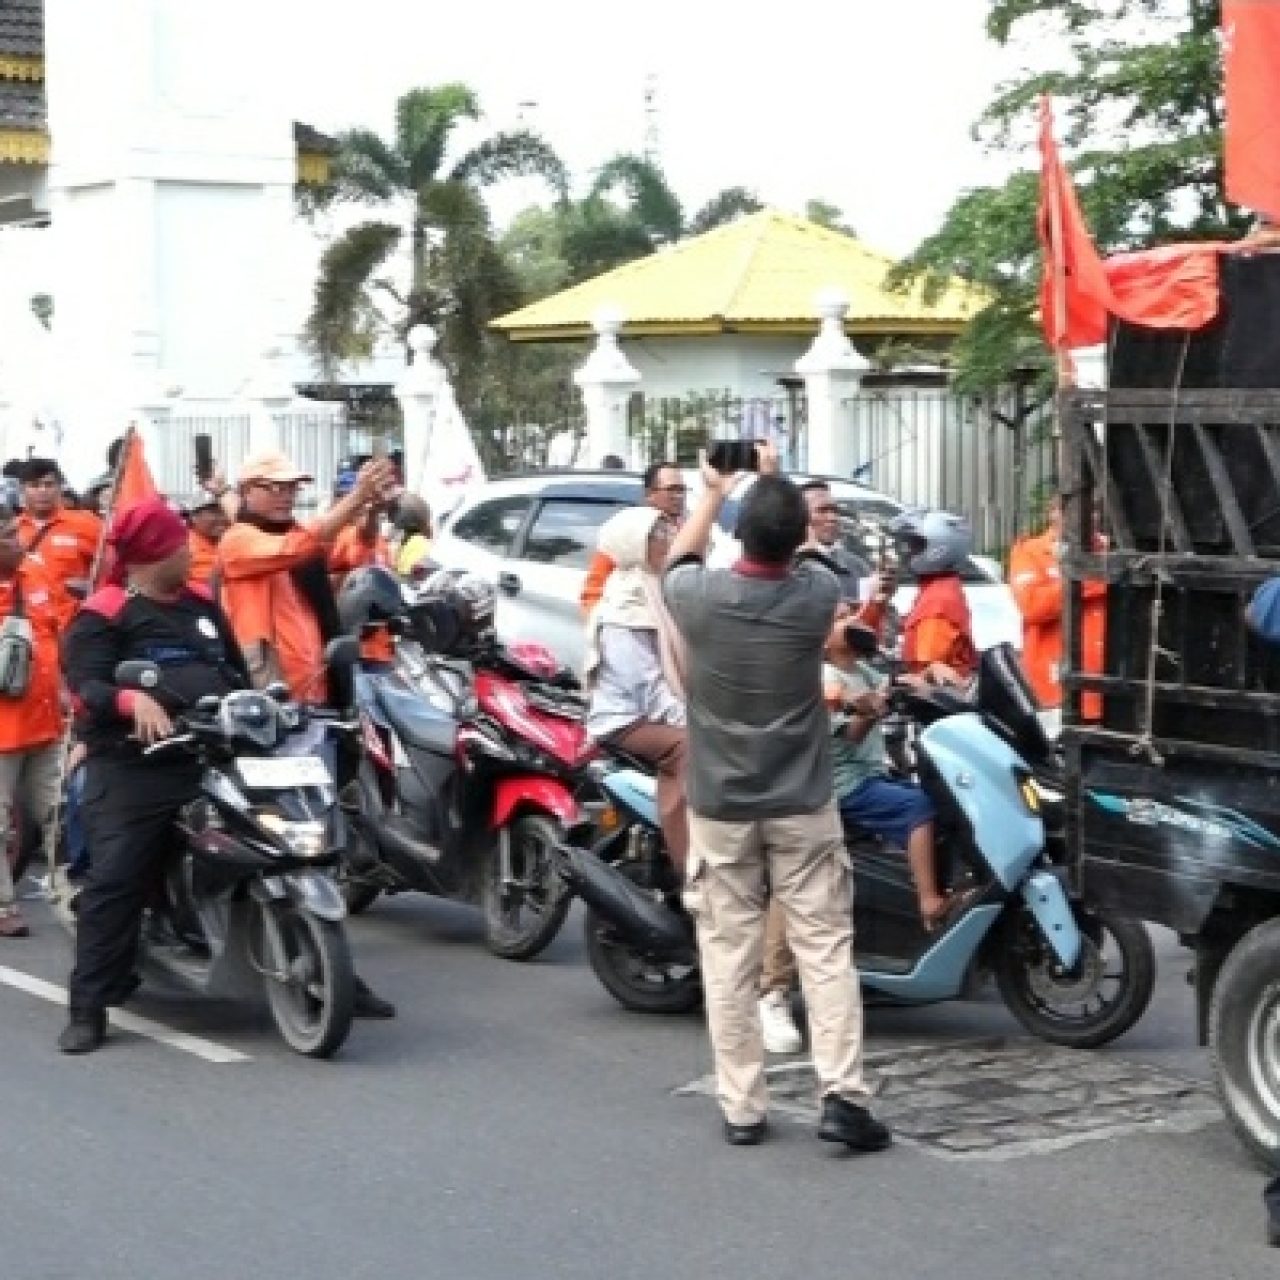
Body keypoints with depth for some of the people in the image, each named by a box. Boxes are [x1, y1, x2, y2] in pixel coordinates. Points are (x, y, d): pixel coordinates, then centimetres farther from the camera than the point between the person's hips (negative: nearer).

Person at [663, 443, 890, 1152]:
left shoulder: (699, 598, -12)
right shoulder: (815, 595, -11)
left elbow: (679, 560, 14)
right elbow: (803, 555, 14)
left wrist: (713, 493, 28)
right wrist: (775, 483, 26)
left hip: (720, 806, 0)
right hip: (802, 806, 0)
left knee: (729, 957, 5)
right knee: (825, 949, 3)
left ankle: (742, 1108, 7)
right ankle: (842, 1095, -5)